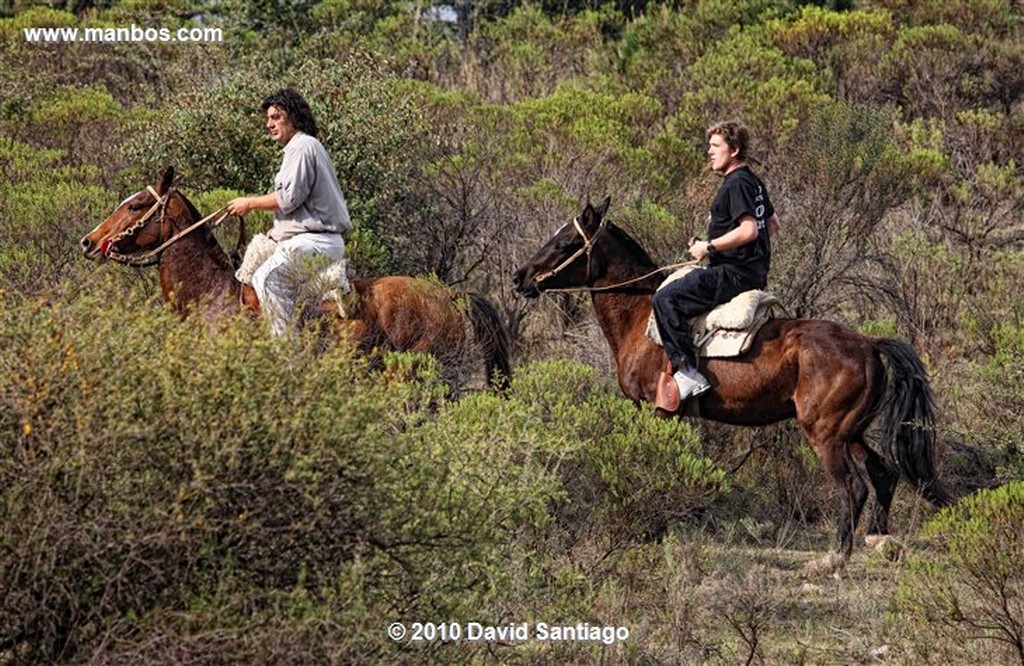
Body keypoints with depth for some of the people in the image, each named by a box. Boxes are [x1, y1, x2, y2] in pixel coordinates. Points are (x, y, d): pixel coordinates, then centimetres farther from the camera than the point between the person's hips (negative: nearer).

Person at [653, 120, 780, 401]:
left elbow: (749, 230, -25)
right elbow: (773, 224, 30)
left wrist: (709, 247, -18)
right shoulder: (753, 181, 19)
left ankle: (688, 373, -27)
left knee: (666, 300, -20)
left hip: (734, 273, -11)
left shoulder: (736, 184, -13)